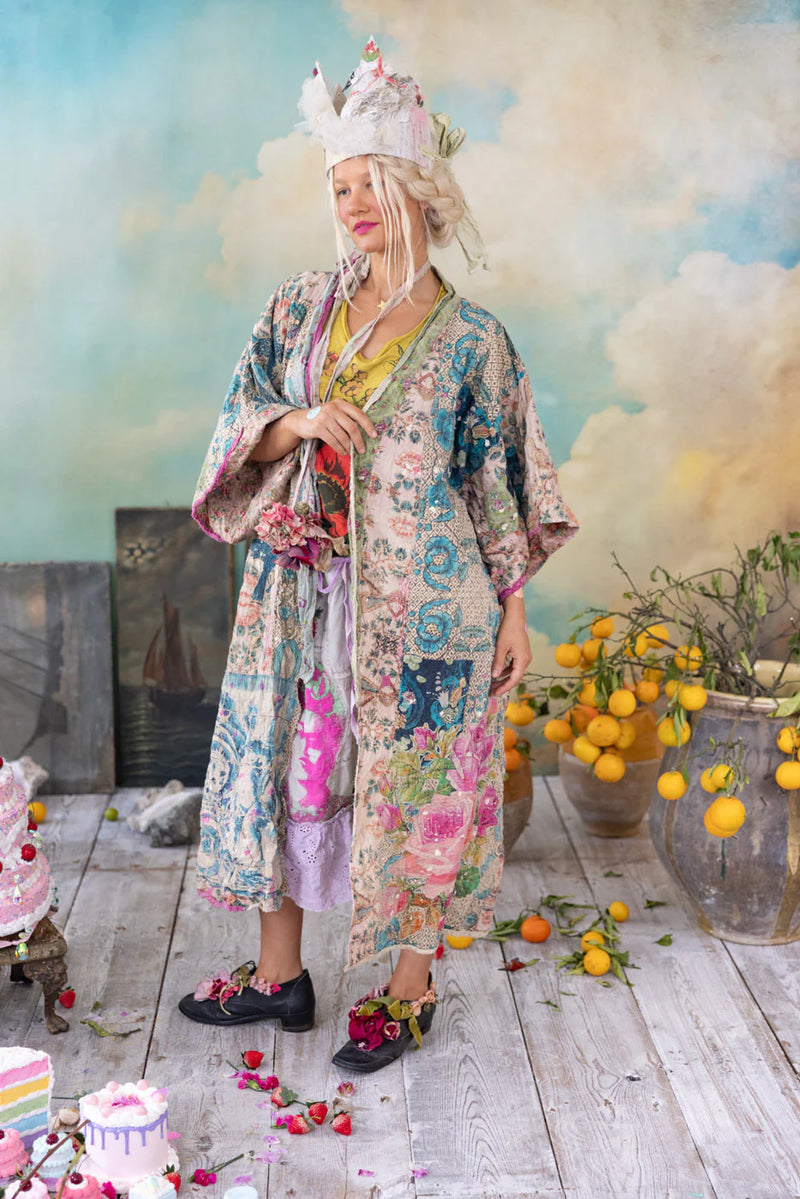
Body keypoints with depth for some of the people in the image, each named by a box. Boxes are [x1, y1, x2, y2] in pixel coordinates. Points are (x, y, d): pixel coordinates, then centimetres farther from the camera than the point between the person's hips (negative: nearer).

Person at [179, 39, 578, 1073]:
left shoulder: (471, 339, -3)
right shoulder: (300, 308, 6)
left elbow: (499, 483, 0)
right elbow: (239, 432, 7)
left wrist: (515, 608, -1)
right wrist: (298, 423, -15)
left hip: (421, 601, -4)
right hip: (302, 593, 4)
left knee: (413, 787, 4)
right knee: (284, 765, 10)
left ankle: (411, 989, 22)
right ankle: (279, 974, 28)